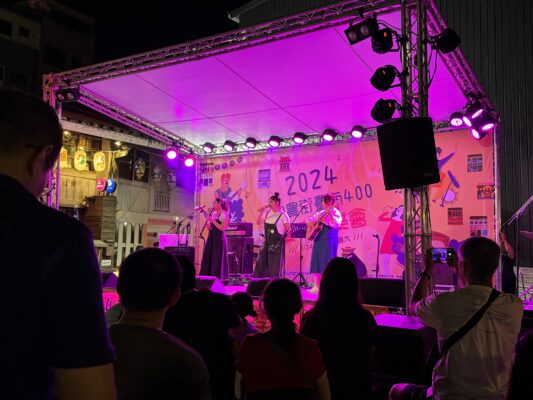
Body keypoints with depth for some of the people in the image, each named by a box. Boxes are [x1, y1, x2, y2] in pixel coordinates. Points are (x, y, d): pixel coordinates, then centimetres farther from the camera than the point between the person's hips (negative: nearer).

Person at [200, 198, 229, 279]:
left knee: (217, 259, -5)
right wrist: (208, 225, 0)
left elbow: (222, 228, -18)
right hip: (211, 237, 7)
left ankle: (218, 278, 2)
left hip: (219, 238, -7)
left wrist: (213, 221, -20)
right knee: (208, 257, 5)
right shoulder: (213, 213, 13)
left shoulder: (224, 214, -9)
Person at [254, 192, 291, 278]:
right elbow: (259, 223, 10)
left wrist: (288, 236, -19)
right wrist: (261, 212, 1)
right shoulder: (267, 213, 7)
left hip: (277, 243, -6)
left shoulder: (283, 215, -9)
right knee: (261, 262, 7)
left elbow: (288, 229, -6)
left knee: (275, 264, -2)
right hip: (267, 242, 6)